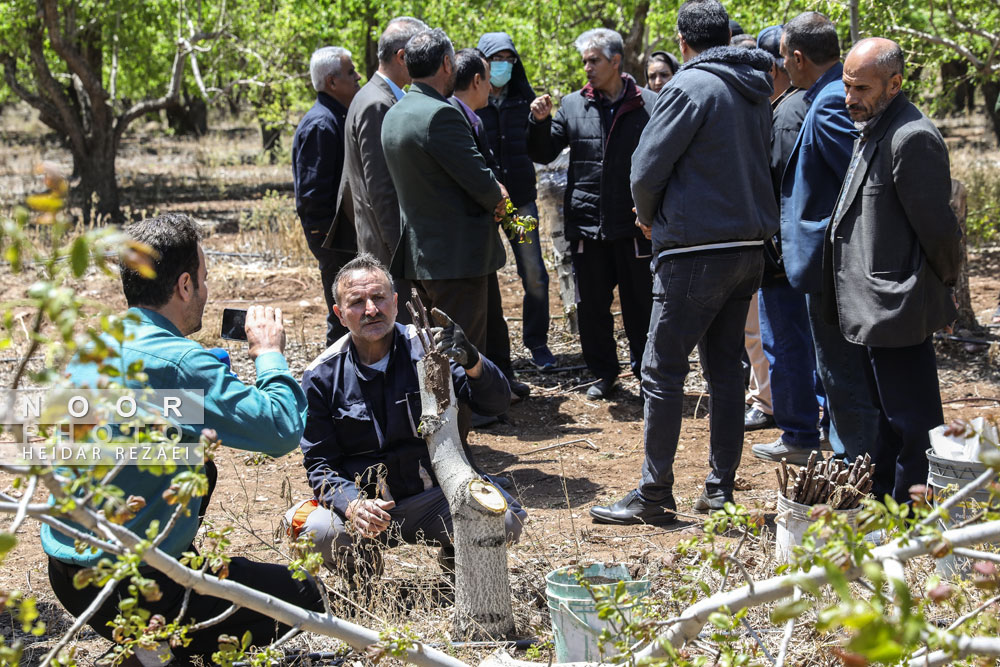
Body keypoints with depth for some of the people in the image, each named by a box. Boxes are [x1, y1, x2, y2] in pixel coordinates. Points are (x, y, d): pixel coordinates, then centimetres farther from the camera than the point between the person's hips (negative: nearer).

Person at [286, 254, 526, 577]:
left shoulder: (426, 348, -3)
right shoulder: (321, 377, -2)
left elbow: (496, 403, -10)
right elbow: (320, 463, -2)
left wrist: (472, 362, -33)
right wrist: (353, 505, -24)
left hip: (434, 498, 0)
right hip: (364, 500, 0)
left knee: (505, 519, -28)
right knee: (317, 533, -33)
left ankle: (455, 551, 8)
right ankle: (362, 562, 4)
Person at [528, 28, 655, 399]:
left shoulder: (649, 106, -2)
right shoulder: (572, 105, 5)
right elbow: (544, 154, 8)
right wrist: (539, 122, -10)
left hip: (634, 226, -3)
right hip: (586, 225, 3)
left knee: (641, 304, 7)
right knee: (591, 306, 12)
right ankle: (604, 371, 27)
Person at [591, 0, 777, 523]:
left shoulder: (690, 87, -12)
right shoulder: (755, 92, 12)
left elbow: (646, 169, -12)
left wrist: (648, 217, 8)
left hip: (696, 249, -8)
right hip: (750, 244, 8)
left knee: (662, 370, -2)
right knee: (725, 367, 13)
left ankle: (654, 494, 0)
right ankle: (721, 489, 16)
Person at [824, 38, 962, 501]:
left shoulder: (913, 138, -19)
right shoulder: (871, 132, 15)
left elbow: (936, 224, -18)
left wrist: (946, 278, -4)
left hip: (897, 307, -11)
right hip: (874, 307, 11)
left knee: (911, 420, -3)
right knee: (887, 416, 21)